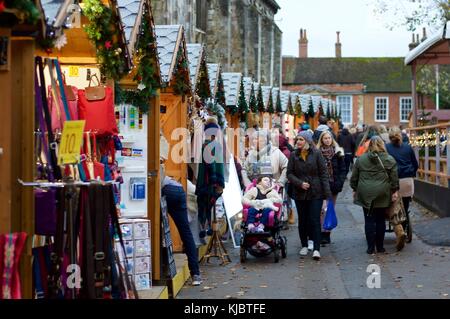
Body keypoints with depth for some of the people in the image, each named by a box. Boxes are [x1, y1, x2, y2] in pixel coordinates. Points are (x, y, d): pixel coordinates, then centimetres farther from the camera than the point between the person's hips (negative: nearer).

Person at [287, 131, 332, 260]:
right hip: (300, 193, 3)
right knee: (302, 220, 11)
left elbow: (323, 173, -3)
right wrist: (299, 183, -14)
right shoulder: (294, 155, 4)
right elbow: (289, 173, 4)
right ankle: (304, 246, 25)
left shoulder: (316, 154, -3)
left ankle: (316, 249, -7)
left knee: (315, 220, -8)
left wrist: (327, 192, -9)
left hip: (315, 193, -3)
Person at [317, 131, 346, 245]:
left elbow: (342, 169, 3)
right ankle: (323, 234, -11)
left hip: (333, 185, 2)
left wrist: (339, 183, -9)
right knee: (322, 210, -10)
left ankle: (327, 234, 13)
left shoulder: (337, 152, 4)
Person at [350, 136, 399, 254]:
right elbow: (394, 177, -1)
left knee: (369, 220, 4)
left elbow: (354, 177, 7)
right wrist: (395, 191, 6)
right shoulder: (389, 159, 0)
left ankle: (371, 248, 3)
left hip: (366, 194, 0)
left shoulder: (361, 159, 3)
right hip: (382, 195, 0)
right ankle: (380, 247, 14)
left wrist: (354, 189, 18)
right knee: (380, 220, 9)